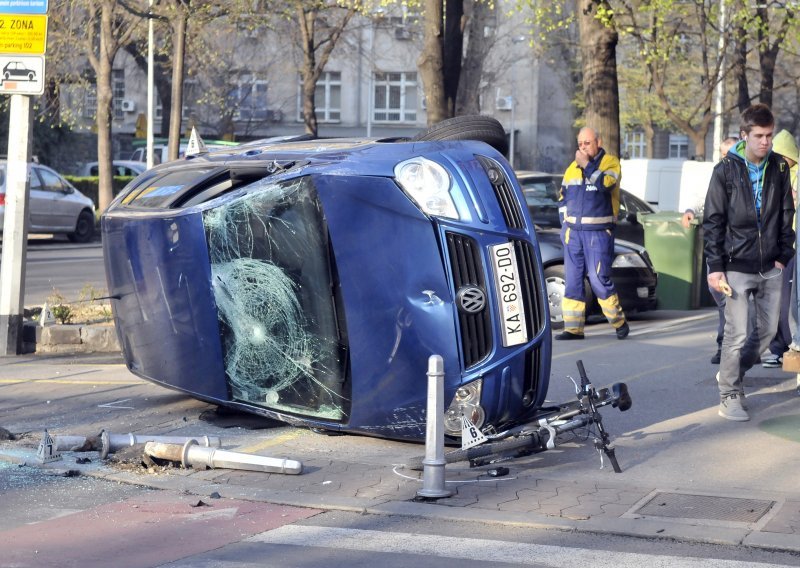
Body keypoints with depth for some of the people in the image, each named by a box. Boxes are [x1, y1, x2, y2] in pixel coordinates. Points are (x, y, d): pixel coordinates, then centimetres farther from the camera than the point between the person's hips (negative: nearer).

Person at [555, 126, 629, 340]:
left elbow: (604, 183, -22)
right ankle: (573, 328, 7)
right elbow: (563, 198, 21)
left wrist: (586, 165, -17)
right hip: (573, 232, 5)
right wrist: (565, 222, 12)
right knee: (573, 281, 3)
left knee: (599, 279, -7)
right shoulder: (573, 167, 15)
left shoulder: (610, 162, -2)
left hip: (598, 233, -5)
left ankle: (619, 322, 10)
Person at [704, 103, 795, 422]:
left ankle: (733, 374, 31)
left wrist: (783, 255, 4)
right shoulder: (726, 171, -7)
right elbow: (713, 221, -6)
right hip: (737, 267, -4)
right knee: (737, 334, -6)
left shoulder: (779, 168, 3)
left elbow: (786, 214, 10)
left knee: (768, 330, 10)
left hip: (770, 267, 4)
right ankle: (729, 396, 8)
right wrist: (715, 267, -11)